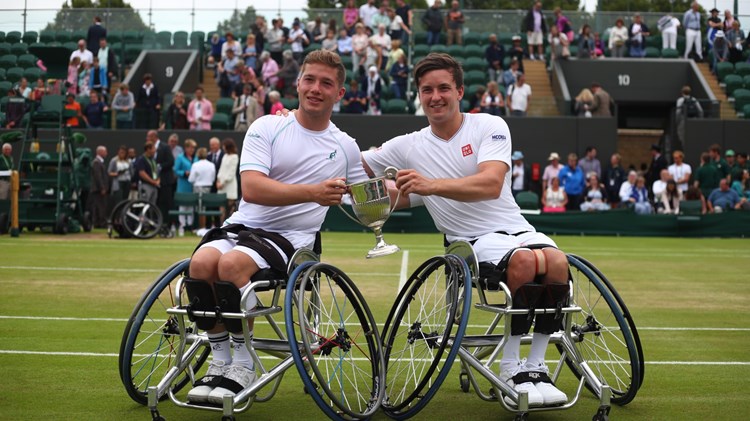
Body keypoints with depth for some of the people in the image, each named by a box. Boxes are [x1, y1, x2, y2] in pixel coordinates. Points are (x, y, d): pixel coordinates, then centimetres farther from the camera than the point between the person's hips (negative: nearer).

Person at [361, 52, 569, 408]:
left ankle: (535, 367, -17)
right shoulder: (408, 146, 9)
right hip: (472, 241, -1)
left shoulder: (490, 126, 1)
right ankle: (510, 370, -19)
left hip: (516, 229, 1)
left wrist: (432, 185, -29)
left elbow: (491, 184, -17)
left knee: (556, 262, -33)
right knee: (525, 262, -34)